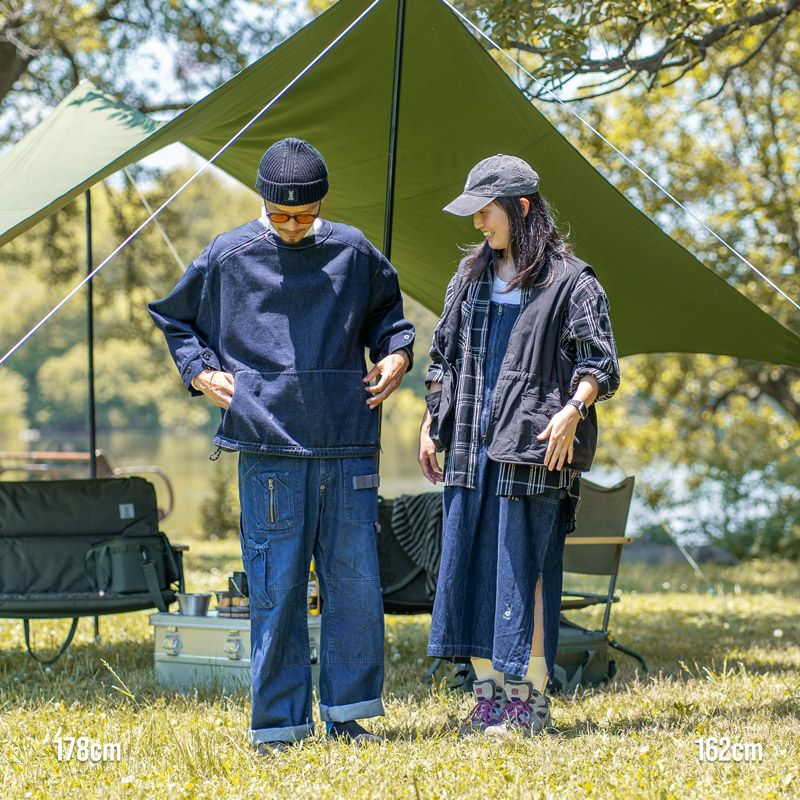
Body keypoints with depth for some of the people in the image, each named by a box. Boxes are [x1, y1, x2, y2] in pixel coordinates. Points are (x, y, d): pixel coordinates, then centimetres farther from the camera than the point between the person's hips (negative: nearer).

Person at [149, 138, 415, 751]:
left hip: (348, 446, 2)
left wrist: (397, 353, 12)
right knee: (277, 586, -2)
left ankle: (348, 712, 13)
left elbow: (387, 308, 29)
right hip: (268, 446, -2)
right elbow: (174, 317, 19)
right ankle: (278, 723, 5)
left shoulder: (353, 252, 10)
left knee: (356, 579, 2)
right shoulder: (228, 257, 5)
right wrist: (199, 372, 6)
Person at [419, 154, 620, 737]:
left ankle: (531, 698, -1)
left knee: (524, 565, -7)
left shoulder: (569, 279, -3)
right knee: (470, 563, 5)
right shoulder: (470, 278, 16)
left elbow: (599, 361, -6)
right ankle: (489, 693, 13)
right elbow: (444, 356, 23)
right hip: (471, 444, 6)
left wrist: (572, 410, -21)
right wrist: (431, 425, 17)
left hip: (533, 446, -6)